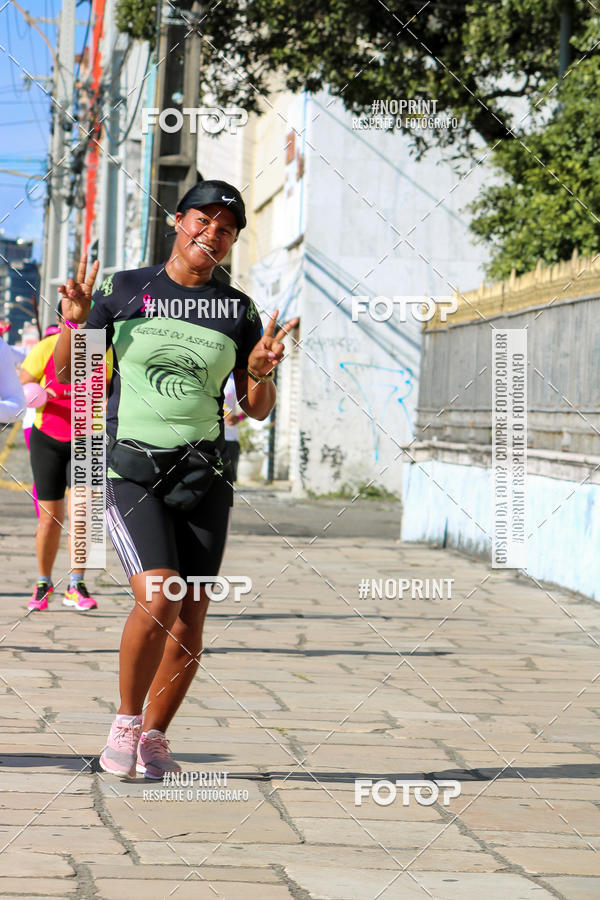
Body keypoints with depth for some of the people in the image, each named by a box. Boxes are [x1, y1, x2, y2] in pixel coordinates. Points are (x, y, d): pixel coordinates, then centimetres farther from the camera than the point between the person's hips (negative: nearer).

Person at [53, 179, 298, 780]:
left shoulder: (238, 310, 6)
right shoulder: (123, 290, 2)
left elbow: (257, 408, 9)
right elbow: (66, 372, 6)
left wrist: (261, 371, -12)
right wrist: (74, 323, -13)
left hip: (201, 475, 3)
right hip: (130, 470, -2)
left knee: (190, 622, -1)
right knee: (156, 599, -22)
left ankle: (154, 736, 19)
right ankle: (125, 724, -2)